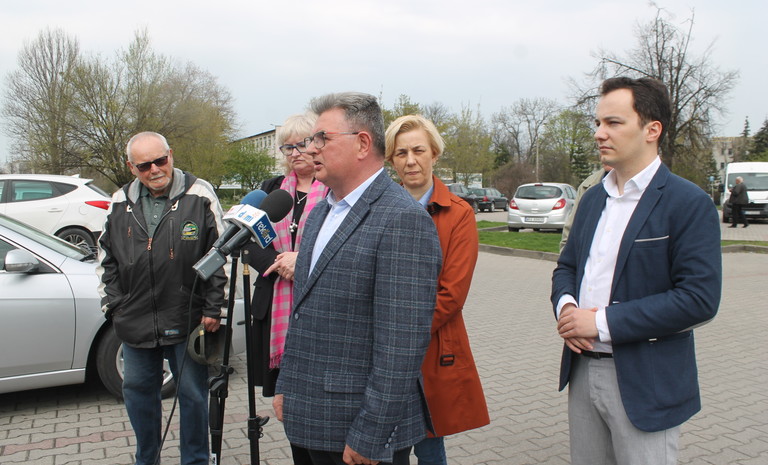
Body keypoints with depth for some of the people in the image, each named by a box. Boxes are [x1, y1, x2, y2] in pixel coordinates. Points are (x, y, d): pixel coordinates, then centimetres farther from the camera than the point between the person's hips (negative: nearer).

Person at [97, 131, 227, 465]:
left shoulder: (199, 195, -7)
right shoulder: (121, 203, 6)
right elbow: (107, 259, 15)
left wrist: (212, 308, -8)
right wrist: (114, 306, 7)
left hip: (188, 321, -4)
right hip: (135, 322, 5)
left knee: (193, 394, 8)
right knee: (137, 391, 18)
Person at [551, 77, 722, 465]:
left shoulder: (689, 203, -12)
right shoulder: (592, 199, 10)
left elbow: (700, 298, -19)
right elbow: (566, 266, 16)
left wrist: (603, 322, -20)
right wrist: (565, 305, -7)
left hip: (645, 386, -6)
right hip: (582, 372, 6)